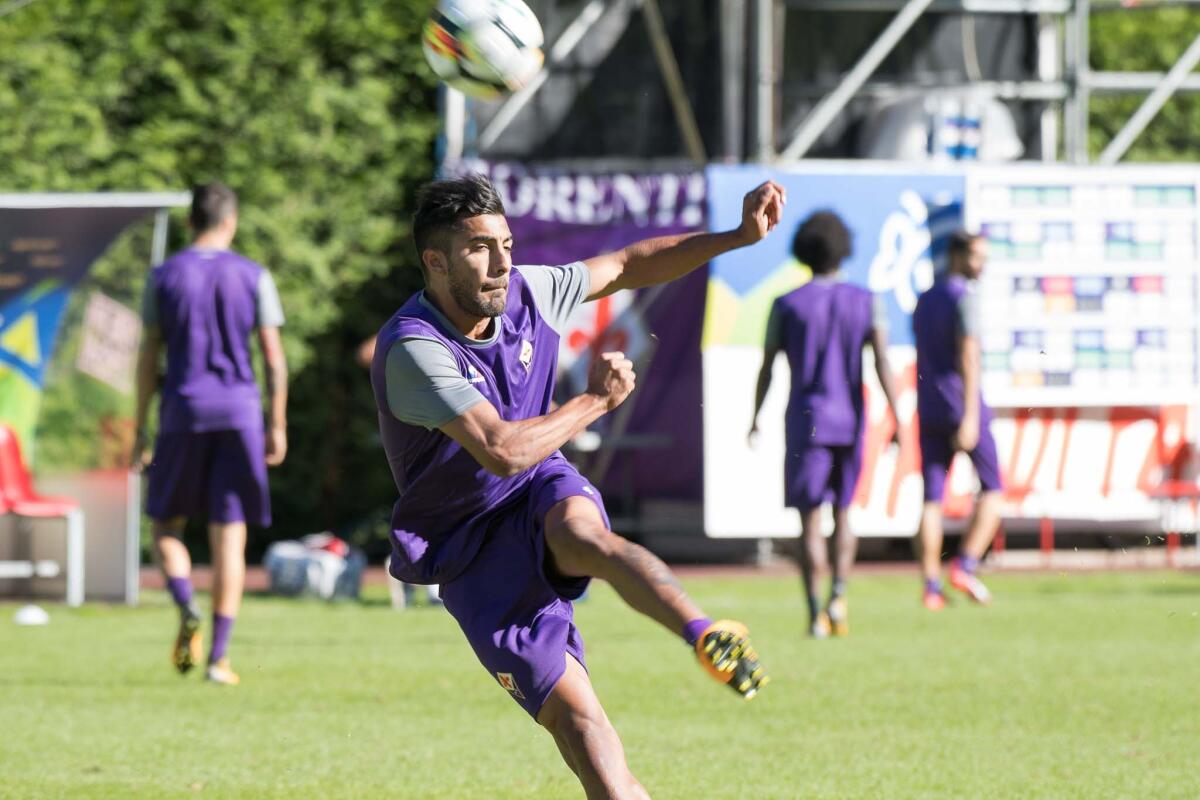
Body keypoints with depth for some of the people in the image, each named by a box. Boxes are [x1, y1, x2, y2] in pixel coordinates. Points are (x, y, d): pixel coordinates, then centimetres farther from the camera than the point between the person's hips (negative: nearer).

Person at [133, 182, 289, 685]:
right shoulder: (254, 277, 2)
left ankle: (187, 610, -15)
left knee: (166, 526, 13)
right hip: (240, 413, 0)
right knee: (229, 538, 3)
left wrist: (140, 429, 6)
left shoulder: (164, 276, 2)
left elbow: (148, 355, 1)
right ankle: (219, 657, -2)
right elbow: (274, 357, 0)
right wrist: (278, 425, 7)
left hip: (182, 414, 0)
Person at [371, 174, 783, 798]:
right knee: (574, 715, -16)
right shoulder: (412, 349, -25)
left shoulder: (526, 291, -6)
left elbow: (629, 266, 11)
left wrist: (739, 236, 1)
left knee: (582, 533, -36)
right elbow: (503, 450, -31)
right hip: (470, 553, -3)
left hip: (540, 495, 3)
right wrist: (598, 400, -17)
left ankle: (708, 637, -59)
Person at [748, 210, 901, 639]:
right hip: (850, 422, 2)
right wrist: (897, 421, -11)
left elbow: (766, 367, 2)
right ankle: (838, 596, -2)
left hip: (806, 421, -2)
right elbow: (882, 362, -9)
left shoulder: (786, 306, -2)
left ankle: (816, 615, -6)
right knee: (843, 513, 18)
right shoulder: (866, 303, 0)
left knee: (810, 520, 1)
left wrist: (755, 420, 15)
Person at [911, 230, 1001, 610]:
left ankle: (931, 587, -6)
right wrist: (970, 417, -24)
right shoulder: (964, 298, -10)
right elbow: (968, 357, -19)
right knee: (991, 489, 6)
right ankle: (965, 567, -9)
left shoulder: (924, 302, 16)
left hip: (929, 408, 7)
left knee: (932, 500, 1)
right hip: (961, 404, -7)